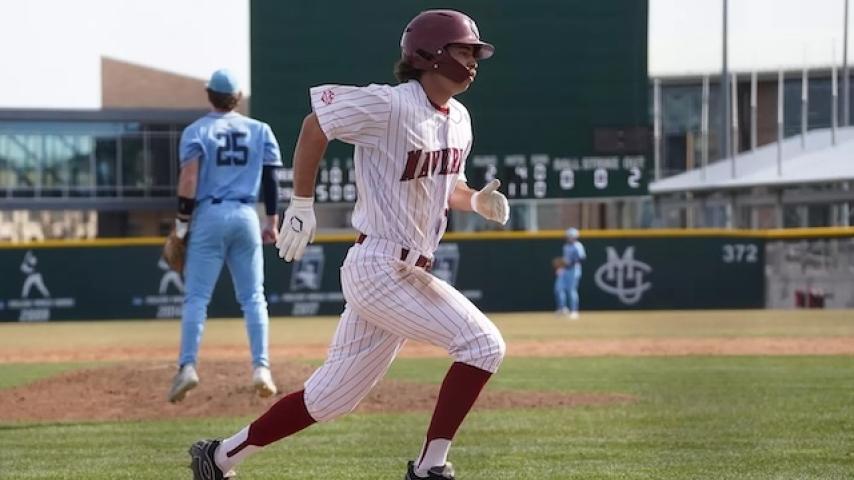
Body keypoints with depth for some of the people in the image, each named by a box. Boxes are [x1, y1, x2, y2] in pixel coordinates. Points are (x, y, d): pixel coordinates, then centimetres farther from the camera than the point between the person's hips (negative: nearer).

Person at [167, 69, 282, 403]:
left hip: (208, 216, -2)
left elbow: (189, 179, -10)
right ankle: (261, 368, -4)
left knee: (196, 297, -2)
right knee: (253, 297, 7)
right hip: (246, 216, 2)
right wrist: (272, 221, 11)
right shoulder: (260, 130, 9)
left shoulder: (197, 131, 0)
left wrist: (182, 222, -6)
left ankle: (187, 366, -15)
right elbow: (270, 178, 6)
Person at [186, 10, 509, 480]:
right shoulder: (390, 106, -15)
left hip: (408, 274, 9)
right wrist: (301, 206, -6)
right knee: (482, 343, -15)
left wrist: (478, 201, 2)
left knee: (330, 396, 12)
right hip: (379, 269, -9)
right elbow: (314, 124, -8)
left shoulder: (458, 119, 11)